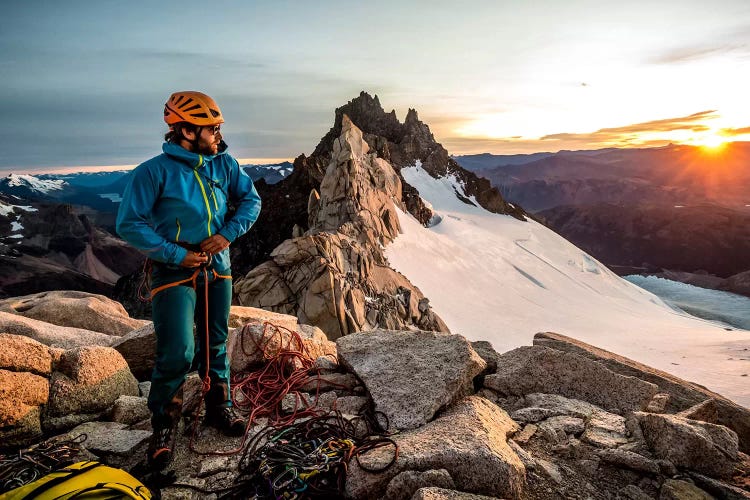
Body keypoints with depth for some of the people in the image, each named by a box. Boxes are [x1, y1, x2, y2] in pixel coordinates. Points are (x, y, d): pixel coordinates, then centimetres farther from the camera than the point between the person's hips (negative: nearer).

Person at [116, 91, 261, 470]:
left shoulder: (224, 165, 1)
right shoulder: (154, 172, -13)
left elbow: (251, 200, 5)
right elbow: (129, 225, -13)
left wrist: (227, 234, -10)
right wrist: (176, 254, -18)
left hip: (217, 268, 5)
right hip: (174, 271, -5)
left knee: (216, 343, 16)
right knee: (178, 352, -9)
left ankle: (219, 407, 34)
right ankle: (164, 426, 15)